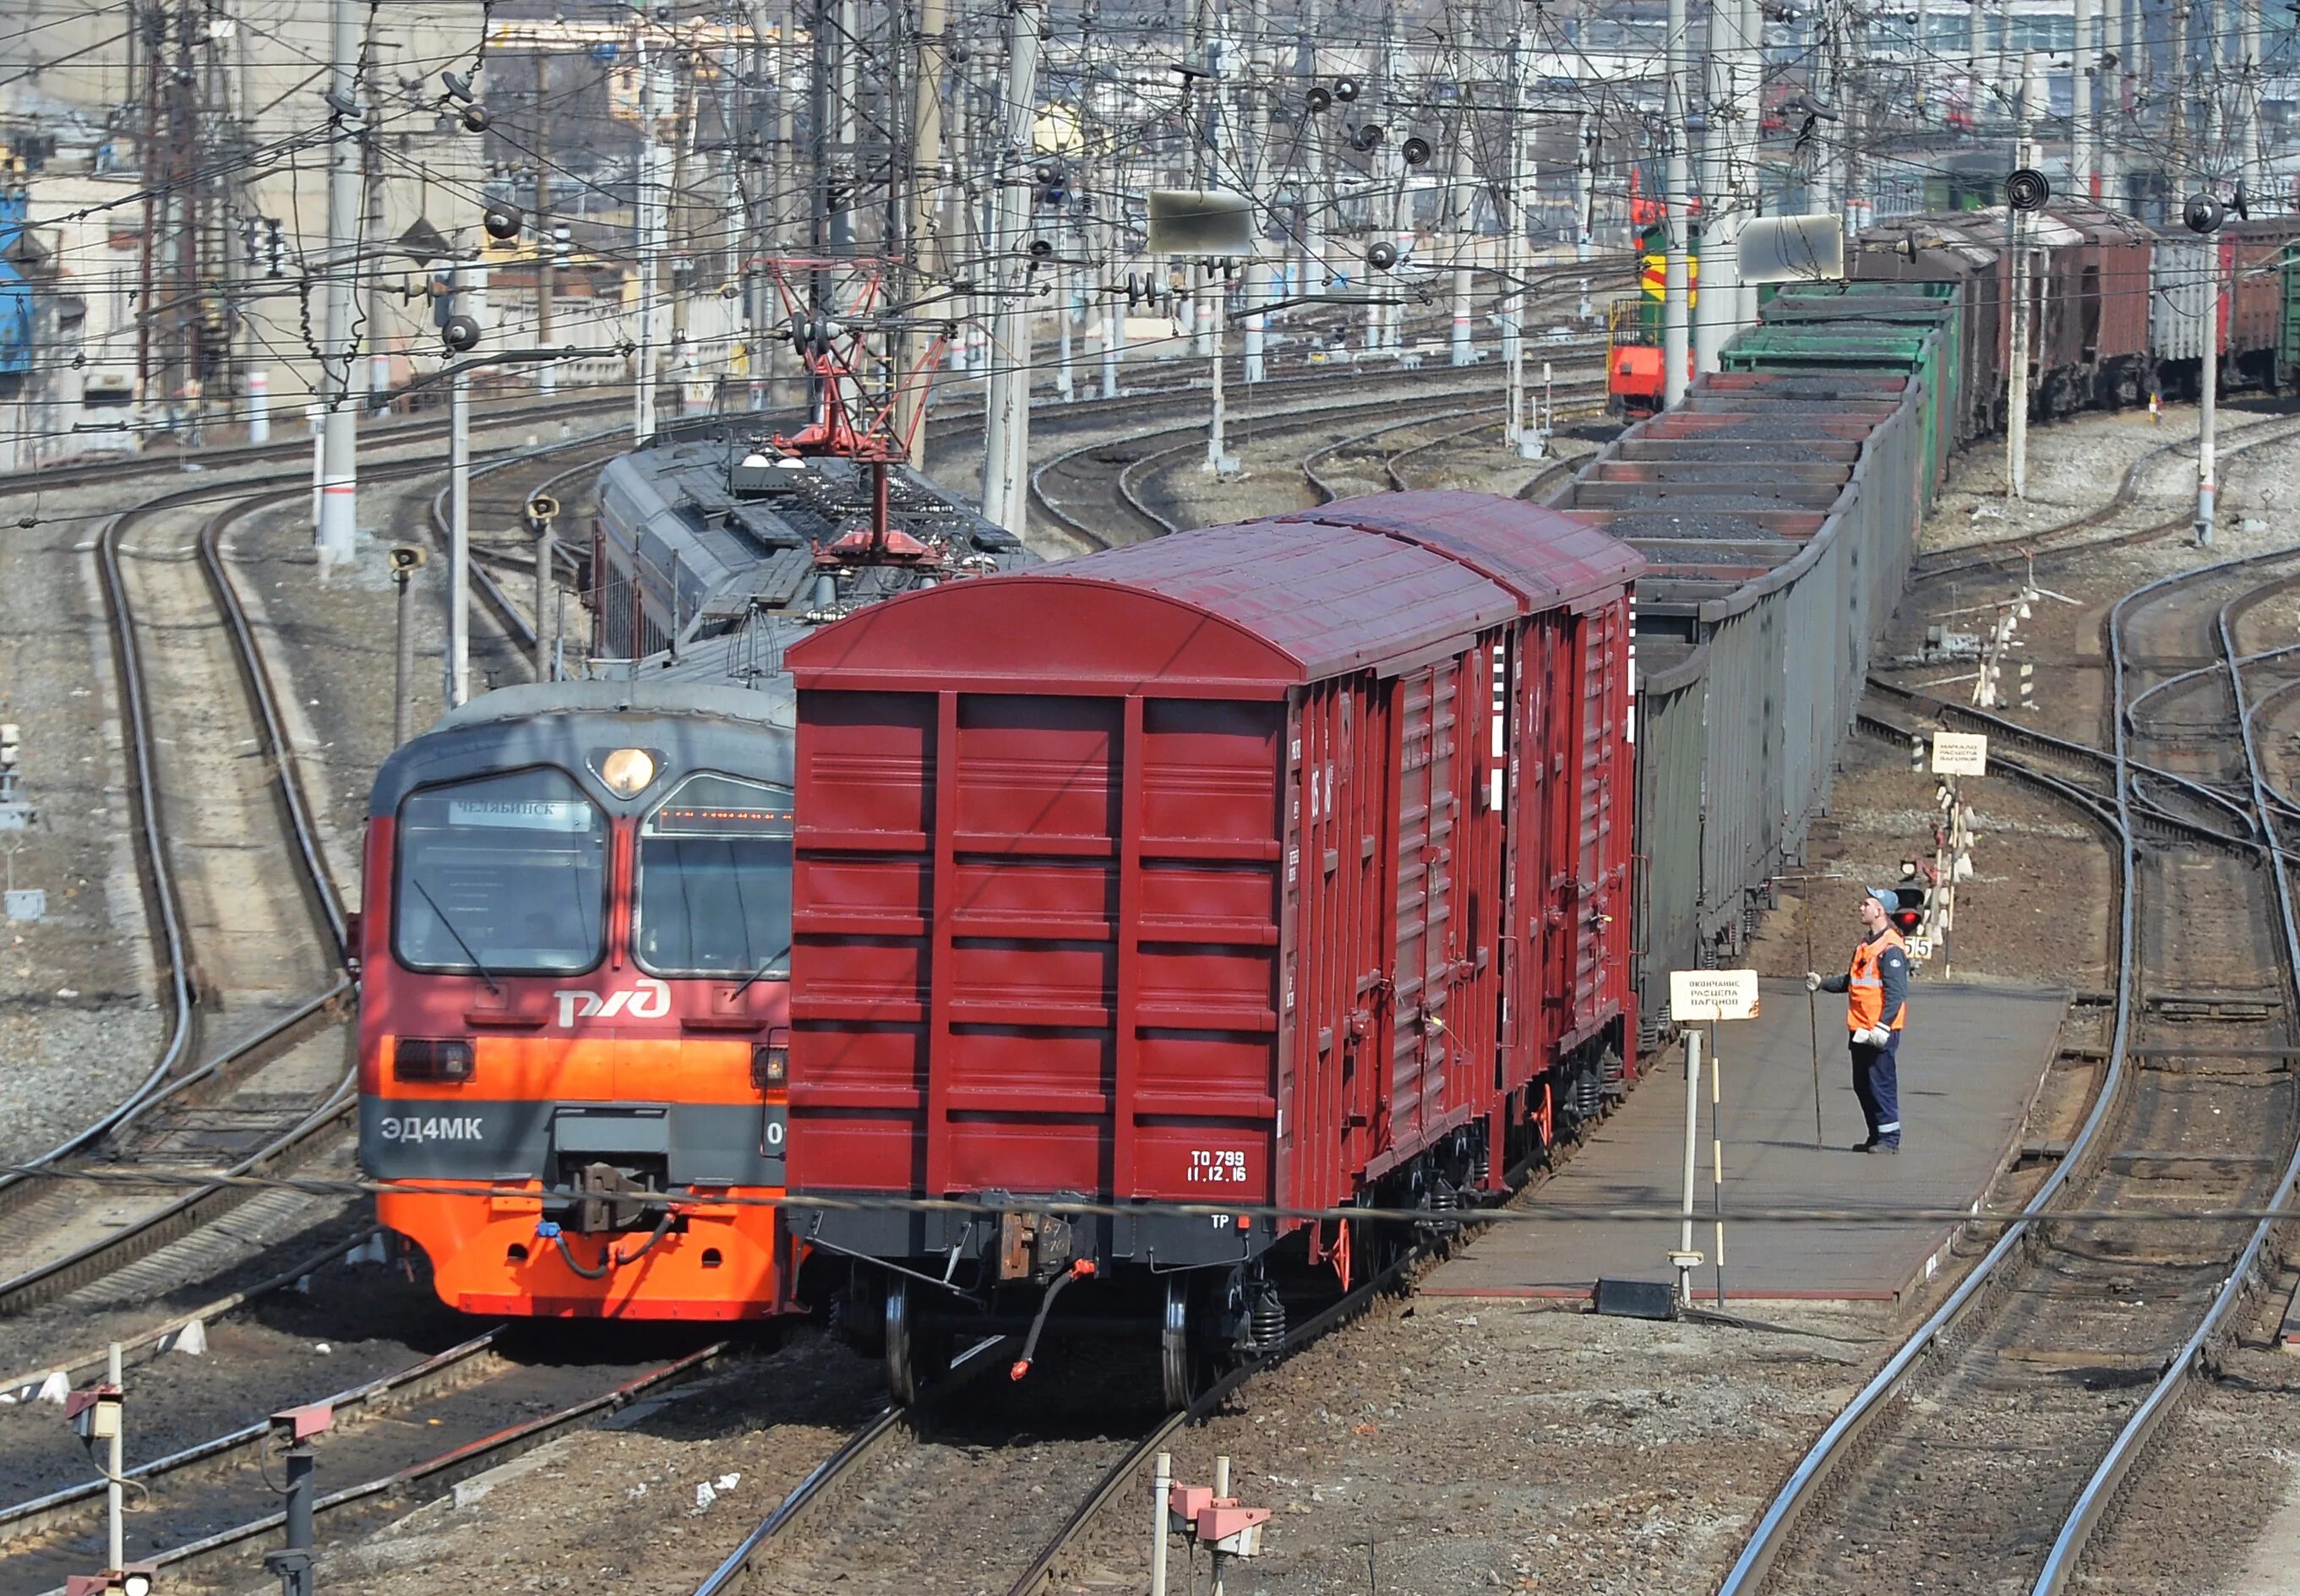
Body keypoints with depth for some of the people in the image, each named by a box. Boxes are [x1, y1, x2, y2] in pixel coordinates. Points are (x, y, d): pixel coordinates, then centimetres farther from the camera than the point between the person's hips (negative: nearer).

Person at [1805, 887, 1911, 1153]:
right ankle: (1876, 1137, 22)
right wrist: (1822, 983, 17)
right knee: (1862, 1085, 13)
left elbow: (1896, 992, -20)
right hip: (1861, 1029, 10)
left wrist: (1883, 1027, -25)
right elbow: (1852, 982, 26)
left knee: (1881, 1083, -6)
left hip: (1880, 1031, -10)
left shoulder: (1890, 948, -14)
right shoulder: (1866, 945, 16)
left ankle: (1889, 1138, 0)